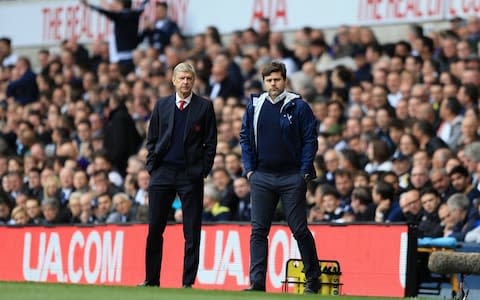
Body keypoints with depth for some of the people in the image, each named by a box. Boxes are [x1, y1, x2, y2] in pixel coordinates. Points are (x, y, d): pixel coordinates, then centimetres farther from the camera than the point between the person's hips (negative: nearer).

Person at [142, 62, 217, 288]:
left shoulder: (204, 107, 4)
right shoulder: (162, 105, 11)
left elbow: (210, 142, 4)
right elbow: (151, 139, 14)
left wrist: (204, 170, -4)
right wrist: (152, 165, 4)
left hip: (191, 175, -2)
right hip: (162, 173, 2)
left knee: (192, 233, -1)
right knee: (154, 229, 2)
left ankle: (188, 282, 3)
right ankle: (151, 280, 9)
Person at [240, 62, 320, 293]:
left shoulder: (298, 107, -3)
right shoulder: (255, 107, 8)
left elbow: (310, 140, -3)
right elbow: (245, 138, 13)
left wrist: (304, 172, -9)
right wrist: (249, 169, 4)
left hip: (292, 178, -3)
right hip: (262, 177, 3)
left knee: (299, 230, -1)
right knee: (258, 231, -1)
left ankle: (313, 279, 10)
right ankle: (257, 282, 0)